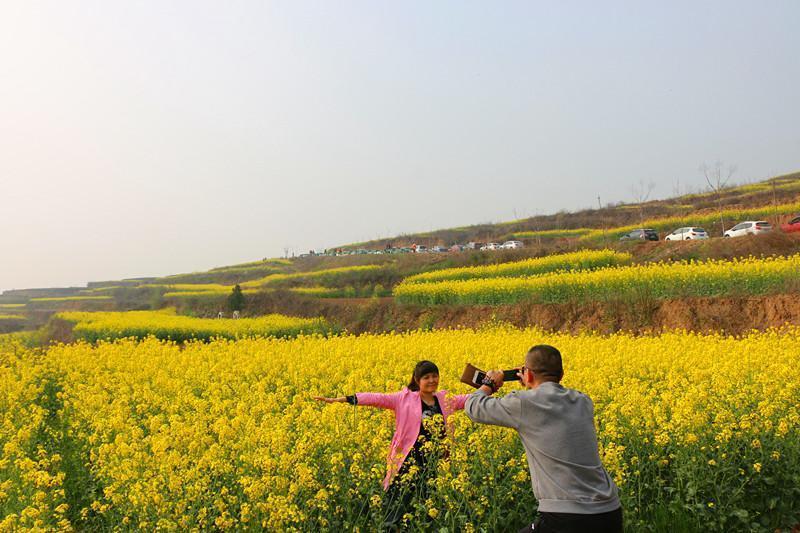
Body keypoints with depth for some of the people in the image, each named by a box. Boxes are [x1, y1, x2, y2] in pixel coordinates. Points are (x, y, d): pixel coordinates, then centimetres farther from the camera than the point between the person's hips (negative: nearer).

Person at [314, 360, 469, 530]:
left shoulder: (444, 400, 8)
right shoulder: (405, 398, -3)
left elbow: (466, 399, 17)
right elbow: (378, 398, -11)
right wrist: (340, 399, -18)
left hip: (434, 466, 4)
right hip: (409, 463, -3)